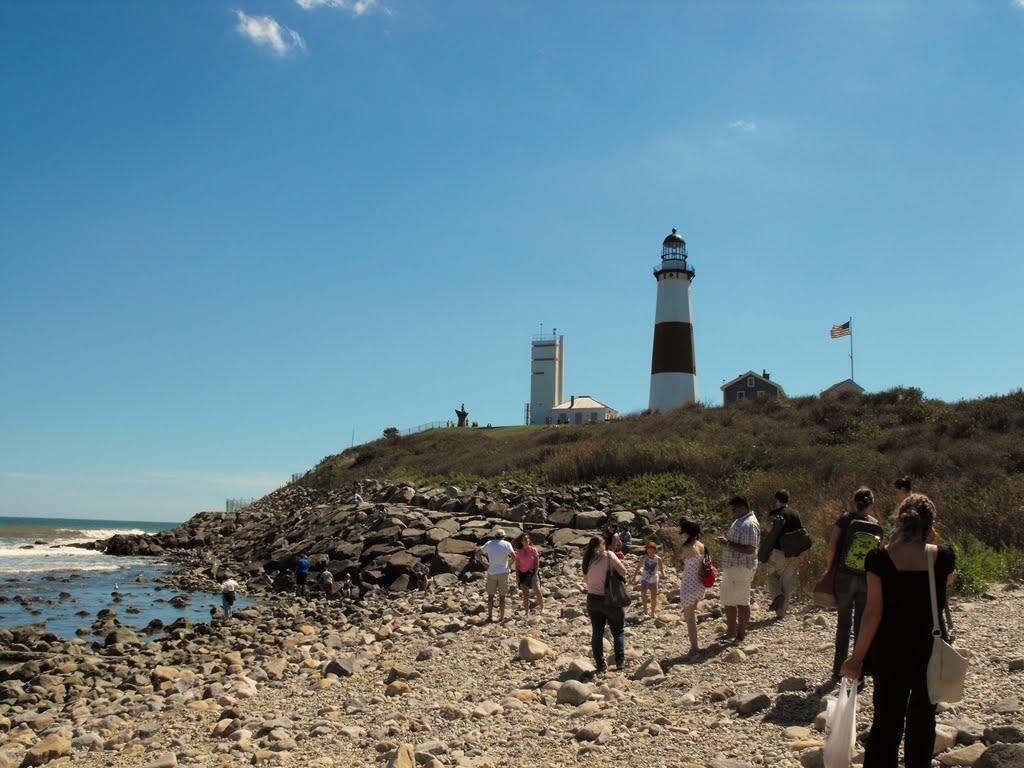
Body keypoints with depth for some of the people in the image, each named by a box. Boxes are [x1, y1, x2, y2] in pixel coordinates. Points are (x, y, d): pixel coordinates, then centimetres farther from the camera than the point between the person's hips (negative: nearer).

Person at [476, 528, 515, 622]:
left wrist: (483, 563, 7)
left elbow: (478, 553, 0)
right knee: (502, 596, 6)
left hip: (492, 572, 1)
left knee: (490, 595, 10)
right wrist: (509, 565, 2)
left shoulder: (489, 544, 2)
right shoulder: (507, 544, -4)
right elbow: (514, 557, -14)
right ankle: (501, 617, 6)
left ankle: (490, 616, 9)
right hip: (503, 572, -1)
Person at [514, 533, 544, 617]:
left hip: (532, 573, -2)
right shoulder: (518, 552, 4)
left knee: (537, 590, -18)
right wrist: (517, 575, 0)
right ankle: (527, 613, 10)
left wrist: (535, 572, -10)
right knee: (525, 594, 3)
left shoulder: (533, 550, -1)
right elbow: (517, 565, 7)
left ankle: (542, 608, -4)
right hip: (523, 574, 2)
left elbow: (537, 562, -1)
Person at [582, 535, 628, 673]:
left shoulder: (587, 559, 3)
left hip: (592, 599, 4)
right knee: (618, 631, 12)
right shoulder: (608, 555, -12)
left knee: (597, 633, 11)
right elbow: (623, 571, -15)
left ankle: (600, 666, 12)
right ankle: (620, 661, 2)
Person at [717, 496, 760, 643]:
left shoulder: (749, 525, -19)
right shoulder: (739, 521, 15)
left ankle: (740, 635, 6)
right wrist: (725, 541, 8)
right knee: (728, 601, 15)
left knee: (741, 601, -2)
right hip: (731, 567, 11)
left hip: (741, 569, -11)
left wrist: (728, 544, -23)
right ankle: (731, 632, 24)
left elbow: (749, 550, -26)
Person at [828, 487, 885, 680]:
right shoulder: (877, 526, 2)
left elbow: (832, 547, -11)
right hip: (868, 579, 1)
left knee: (843, 623, 11)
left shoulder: (845, 519, -5)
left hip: (845, 576, -1)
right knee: (862, 625, 8)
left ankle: (838, 670, 15)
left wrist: (830, 568, 1)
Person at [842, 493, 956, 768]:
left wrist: (857, 657, -8)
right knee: (922, 719, 18)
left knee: (886, 720, 11)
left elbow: (874, 611, -15)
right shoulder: (943, 556, -10)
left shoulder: (879, 558, -15)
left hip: (890, 650, -1)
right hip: (931, 650, 1)